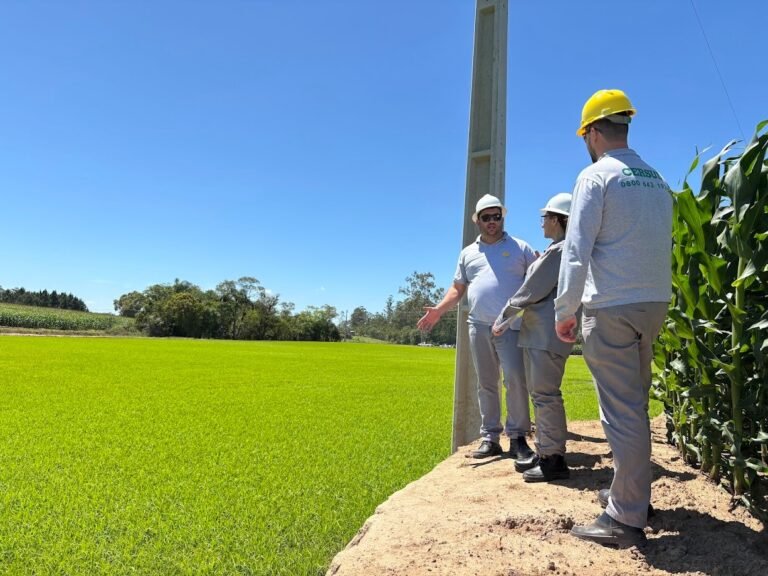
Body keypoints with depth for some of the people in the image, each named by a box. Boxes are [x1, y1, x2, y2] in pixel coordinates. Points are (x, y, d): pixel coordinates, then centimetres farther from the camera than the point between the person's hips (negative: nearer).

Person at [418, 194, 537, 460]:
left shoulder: (520, 247, 9)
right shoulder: (468, 253, 18)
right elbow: (457, 288, 18)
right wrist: (439, 310, 5)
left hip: (511, 326, -3)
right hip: (478, 327, 3)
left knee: (515, 380, -10)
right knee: (486, 384, 8)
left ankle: (518, 437, 2)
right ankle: (490, 437, 15)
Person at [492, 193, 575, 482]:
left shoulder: (559, 250, -13)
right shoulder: (557, 250, 18)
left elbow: (531, 291, -12)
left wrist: (502, 320, -3)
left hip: (547, 334, -11)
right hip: (538, 333, 11)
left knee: (545, 394, -6)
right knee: (539, 393, 14)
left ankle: (554, 460, 1)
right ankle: (543, 452, 23)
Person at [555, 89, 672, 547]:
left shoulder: (596, 176, -7)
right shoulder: (657, 180, 13)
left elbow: (576, 250, -12)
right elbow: (662, 244, 13)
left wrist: (564, 312, -8)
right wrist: (652, 292, 17)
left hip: (612, 307, -7)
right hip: (655, 302, 7)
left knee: (621, 410, -4)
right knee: (636, 405, 16)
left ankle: (626, 519, 3)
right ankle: (632, 493, 28)